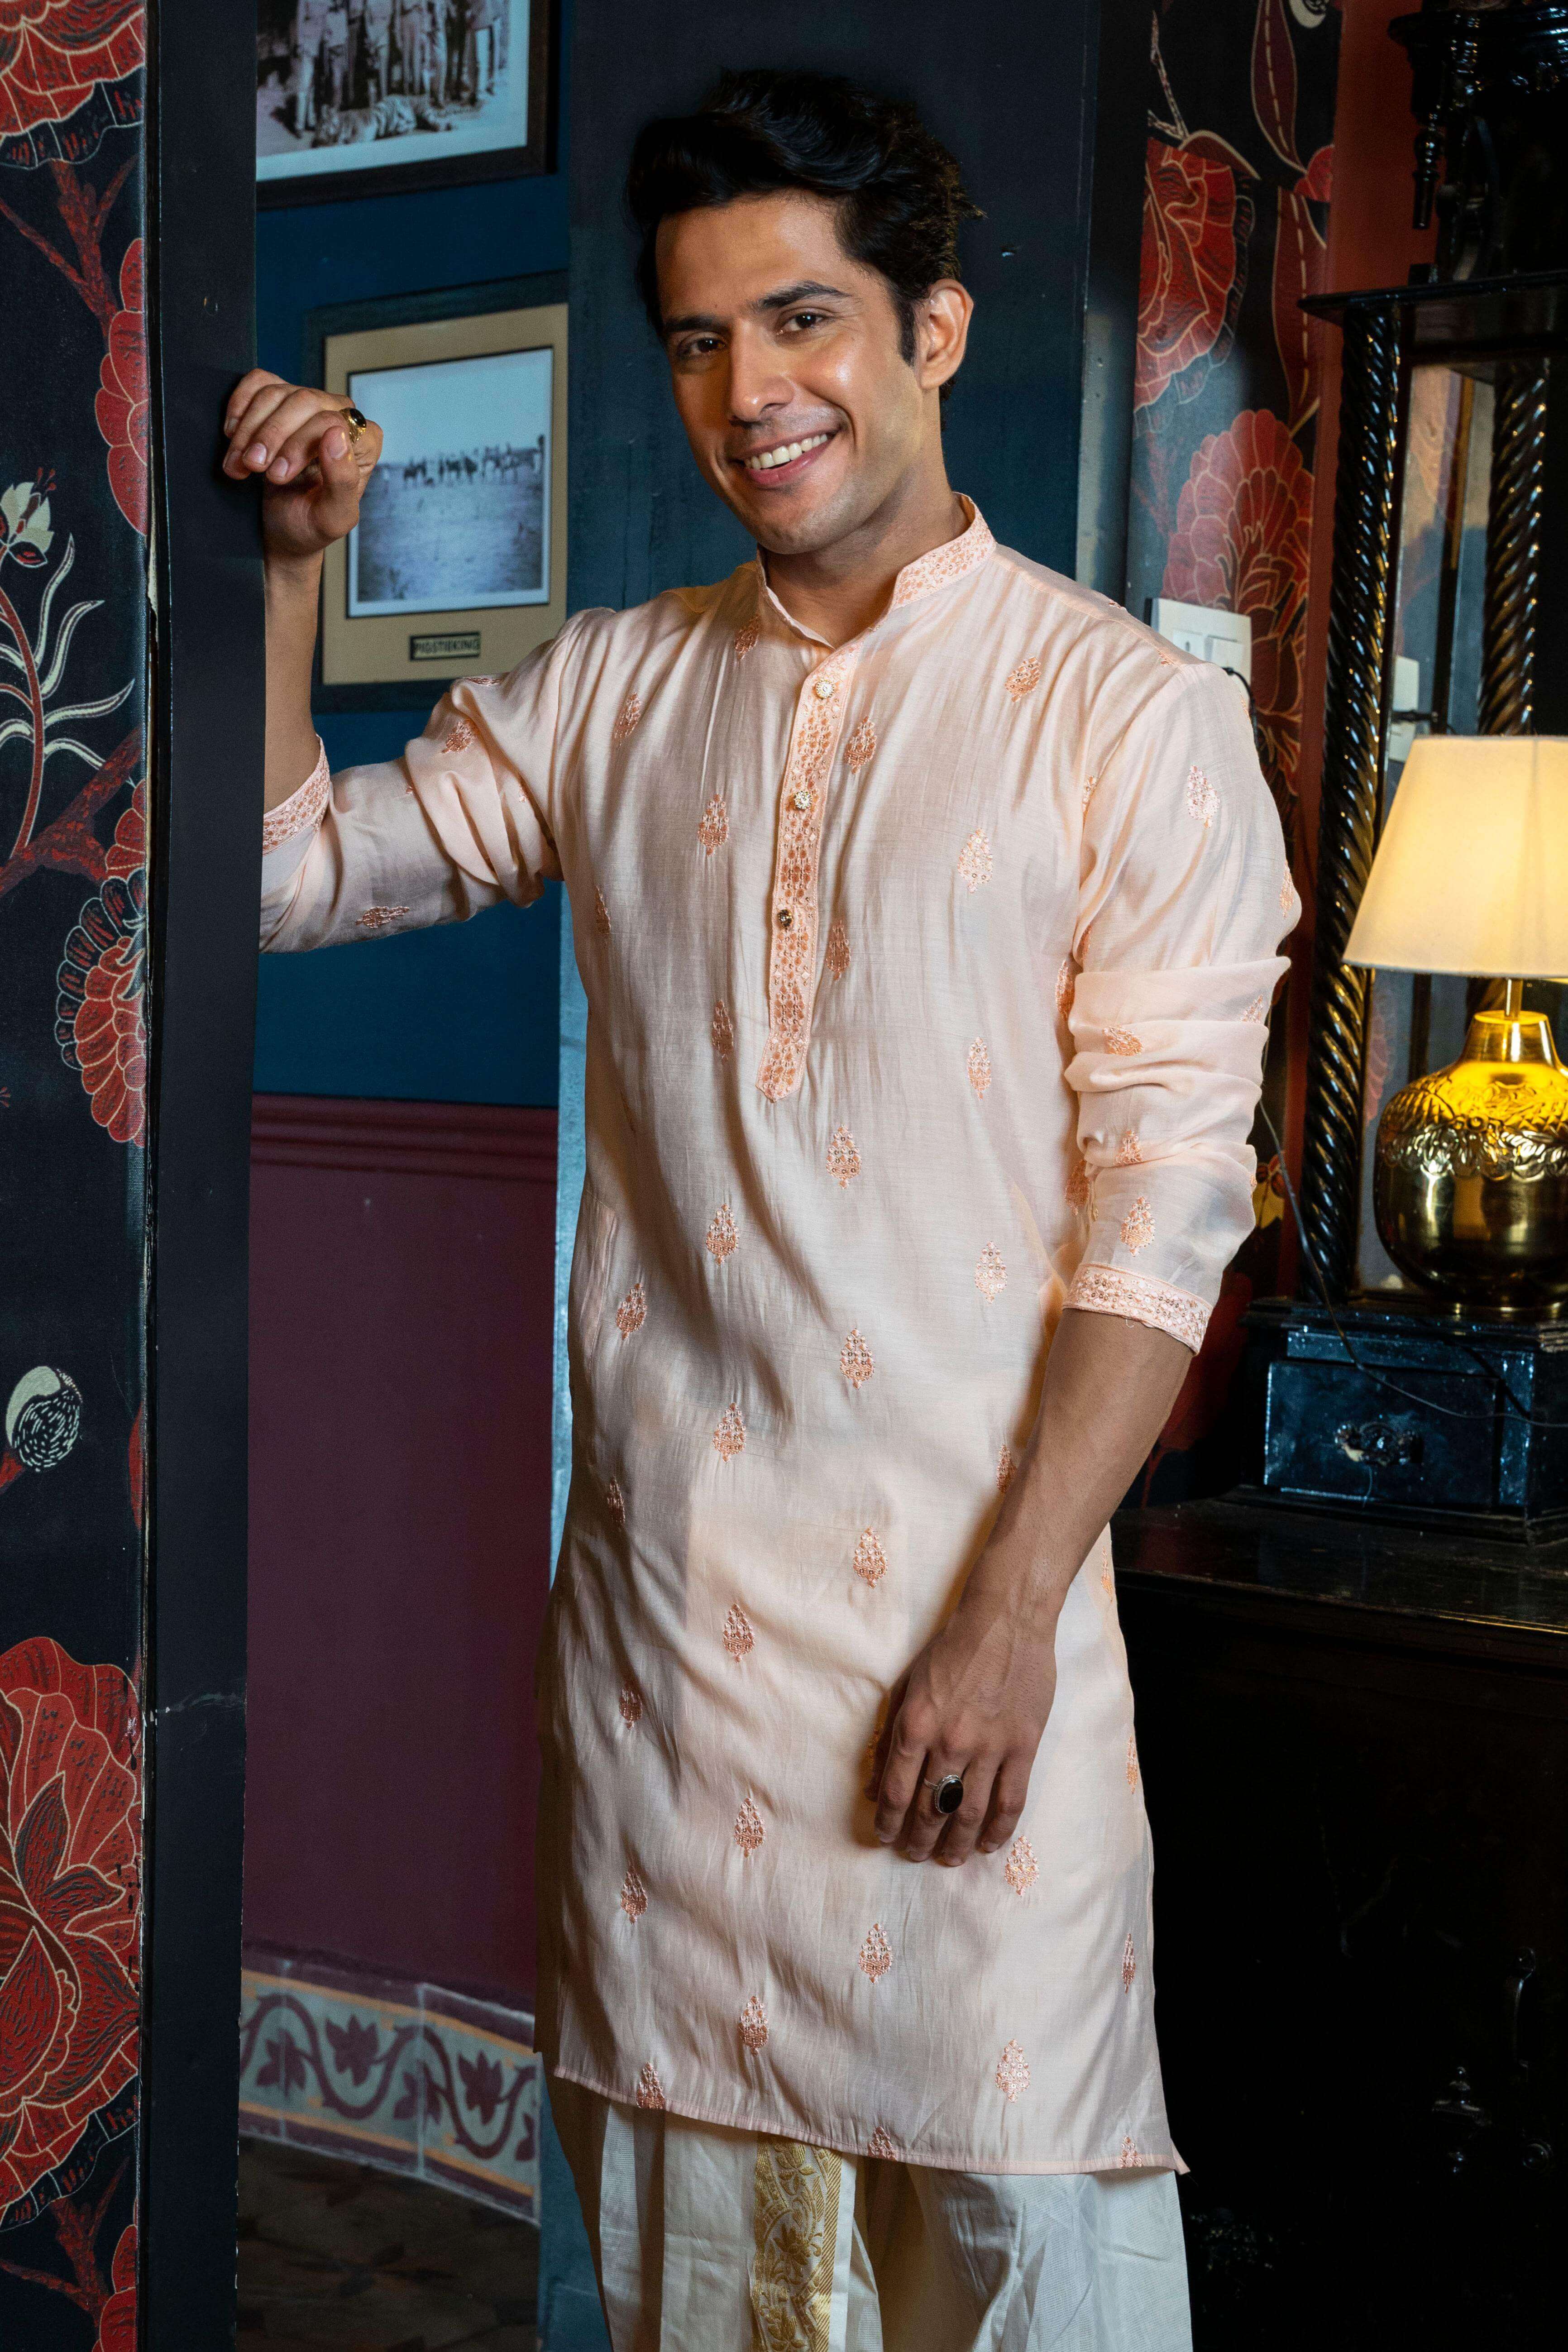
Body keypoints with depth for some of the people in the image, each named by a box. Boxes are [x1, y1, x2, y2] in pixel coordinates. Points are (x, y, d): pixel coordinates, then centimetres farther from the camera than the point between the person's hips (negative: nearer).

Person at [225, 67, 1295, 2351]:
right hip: (657, 1577, 4)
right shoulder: (616, 689, 9)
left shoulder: (1134, 715, -5)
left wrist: (1012, 1608, -15)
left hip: (967, 1586, -4)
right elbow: (295, 869, 14)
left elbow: (1163, 1199, -9)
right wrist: (294, 562, 2)